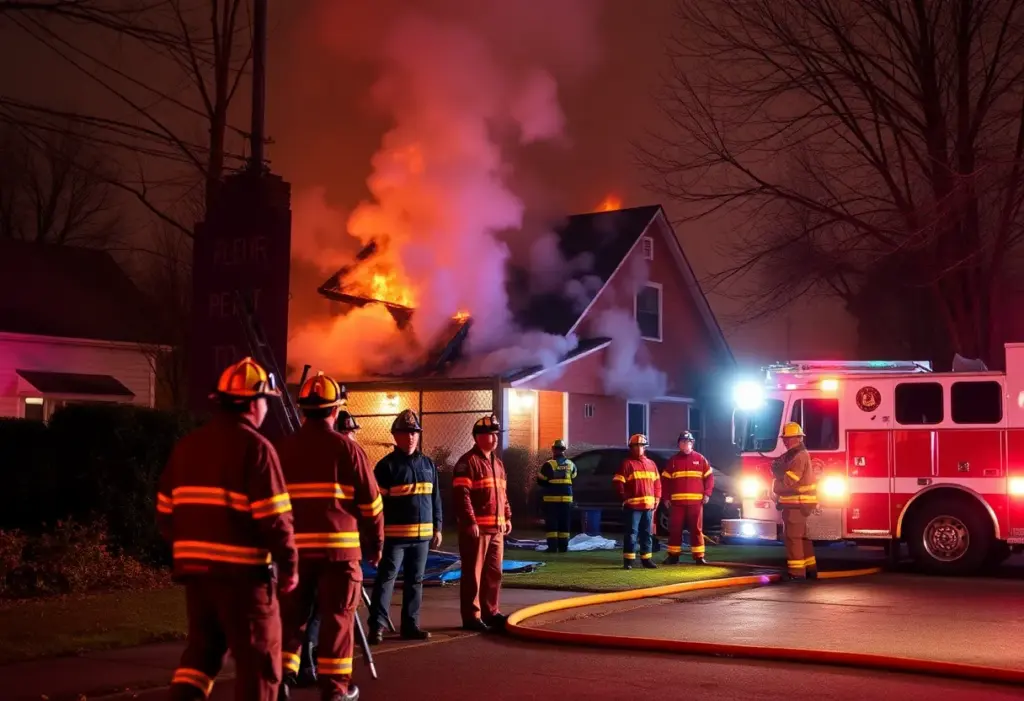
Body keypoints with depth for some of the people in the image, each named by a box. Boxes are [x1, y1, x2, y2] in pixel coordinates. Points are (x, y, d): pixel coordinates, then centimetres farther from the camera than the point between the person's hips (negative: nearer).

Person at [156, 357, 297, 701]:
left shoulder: (187, 445, 10)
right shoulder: (255, 447, -12)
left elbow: (166, 511, 13)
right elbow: (274, 518, -16)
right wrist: (289, 566, -4)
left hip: (195, 566, 7)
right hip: (242, 570, -7)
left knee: (202, 646, 20)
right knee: (258, 658, 5)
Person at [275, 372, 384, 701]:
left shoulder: (283, 448, 6)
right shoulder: (347, 448, -4)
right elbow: (371, 502, -1)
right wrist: (375, 543, 11)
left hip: (295, 546, 3)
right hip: (338, 545, -3)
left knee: (291, 614, 13)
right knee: (337, 616, 4)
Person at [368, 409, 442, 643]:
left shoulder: (428, 464, 12)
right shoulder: (387, 465, -6)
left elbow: (435, 498, 17)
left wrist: (437, 528, 12)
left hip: (422, 534, 6)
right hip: (394, 534, -6)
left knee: (415, 581, 11)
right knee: (386, 579, -6)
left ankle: (411, 625, 18)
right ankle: (377, 625, -4)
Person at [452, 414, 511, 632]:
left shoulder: (498, 463, 18)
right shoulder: (468, 462, -10)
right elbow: (461, 495, -17)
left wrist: (507, 517, 16)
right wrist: (470, 522, -21)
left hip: (497, 528, 8)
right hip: (476, 528, -8)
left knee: (494, 573, 13)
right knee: (473, 574, -3)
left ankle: (490, 612, 22)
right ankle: (471, 617, 2)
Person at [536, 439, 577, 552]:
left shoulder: (549, 464, -9)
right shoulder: (570, 464, 8)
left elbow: (541, 481, -7)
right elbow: (573, 479, 17)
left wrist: (539, 476, 13)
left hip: (552, 498, -4)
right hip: (566, 498, 4)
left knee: (551, 523, -1)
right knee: (564, 523, 10)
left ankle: (552, 546, -5)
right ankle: (563, 546, 9)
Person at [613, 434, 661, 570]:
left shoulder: (651, 464, 15)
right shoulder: (627, 464, -2)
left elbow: (657, 483, 20)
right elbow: (618, 483, -7)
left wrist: (657, 498, 10)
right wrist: (625, 498, -11)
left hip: (648, 505, 6)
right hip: (632, 506, -6)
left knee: (646, 533, 11)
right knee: (631, 533, -7)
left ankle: (646, 559, 18)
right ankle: (628, 560, -5)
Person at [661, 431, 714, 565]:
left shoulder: (700, 459, 6)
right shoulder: (673, 460, 7)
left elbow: (709, 477, 7)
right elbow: (665, 480, 6)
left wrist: (707, 494, -3)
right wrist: (666, 497, -1)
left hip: (695, 501, 0)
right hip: (677, 501, 1)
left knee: (696, 529, 2)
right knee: (675, 529, 2)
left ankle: (698, 556, 5)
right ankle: (673, 556, 9)